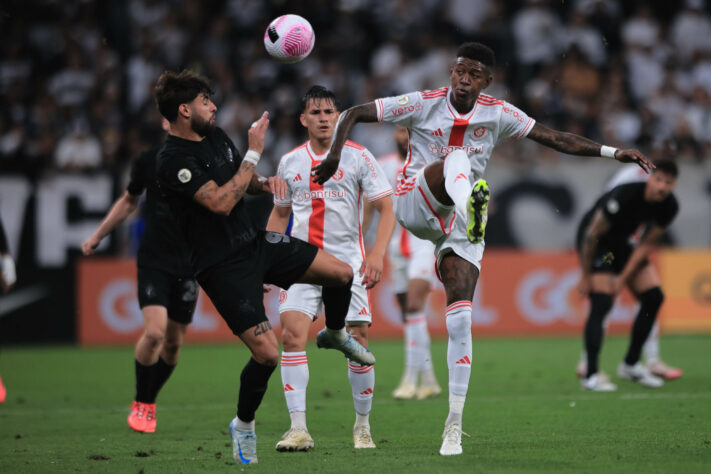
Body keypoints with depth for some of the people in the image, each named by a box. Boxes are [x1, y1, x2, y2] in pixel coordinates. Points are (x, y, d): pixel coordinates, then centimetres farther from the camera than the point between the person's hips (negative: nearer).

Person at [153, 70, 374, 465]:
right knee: (267, 354, -16)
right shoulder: (173, 159, -21)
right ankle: (243, 426, 11)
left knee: (341, 273, 4)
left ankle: (335, 335, 36)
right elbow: (221, 202, -29)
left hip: (253, 241, 8)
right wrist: (254, 153, -23)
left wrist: (265, 182, -3)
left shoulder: (216, 136, 6)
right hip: (222, 265, -8)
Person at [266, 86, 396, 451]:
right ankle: (298, 429, -16)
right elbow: (280, 213, 21)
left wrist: (377, 254, -16)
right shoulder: (289, 162, 9)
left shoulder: (357, 157, -1)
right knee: (292, 335, -16)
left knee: (357, 343, -5)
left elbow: (386, 208, -2)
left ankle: (362, 426, 15)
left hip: (347, 263, -2)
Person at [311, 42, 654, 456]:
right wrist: (334, 155, -18)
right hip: (414, 205, -2)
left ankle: (454, 426, -7)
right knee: (455, 160, -33)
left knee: (460, 318, -12)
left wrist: (613, 152, -2)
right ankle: (471, 206, -72)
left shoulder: (499, 115, 3)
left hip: (460, 224, 2)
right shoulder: (423, 104, -4)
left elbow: (557, 139, 7)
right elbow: (354, 114, -2)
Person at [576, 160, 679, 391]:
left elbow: (646, 244, -4)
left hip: (621, 242, 7)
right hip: (596, 242, -7)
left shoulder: (669, 206, -13)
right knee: (601, 304, -20)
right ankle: (591, 376, -17)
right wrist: (586, 276, -18)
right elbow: (592, 235, -25)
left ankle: (631, 365, 12)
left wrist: (623, 278, -9)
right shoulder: (624, 196, -33)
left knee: (653, 298, -1)